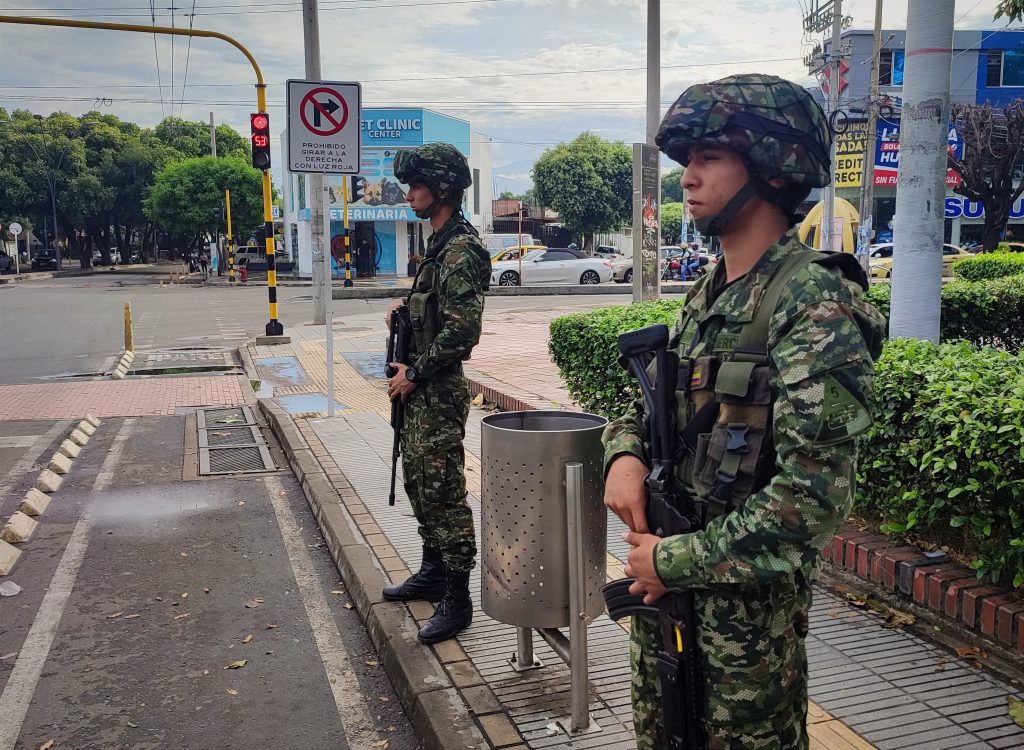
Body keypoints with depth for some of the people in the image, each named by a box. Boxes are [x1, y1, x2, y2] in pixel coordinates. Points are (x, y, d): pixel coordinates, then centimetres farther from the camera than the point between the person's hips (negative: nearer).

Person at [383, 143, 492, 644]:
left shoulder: (461, 250, -17)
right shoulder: (440, 244, 15)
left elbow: (461, 329, -23)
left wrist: (415, 373, -16)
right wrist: (407, 306, 9)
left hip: (440, 390, -11)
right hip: (421, 389, 11)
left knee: (444, 490, -5)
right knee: (418, 481, 18)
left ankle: (457, 599, 5)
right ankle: (433, 572, 33)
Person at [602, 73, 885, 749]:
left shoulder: (816, 306, -19)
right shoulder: (707, 295, 7)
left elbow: (813, 497, -25)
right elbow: (647, 404, 16)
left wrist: (678, 561, -17)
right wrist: (624, 454, -6)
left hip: (750, 599, -7)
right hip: (663, 578, 7)